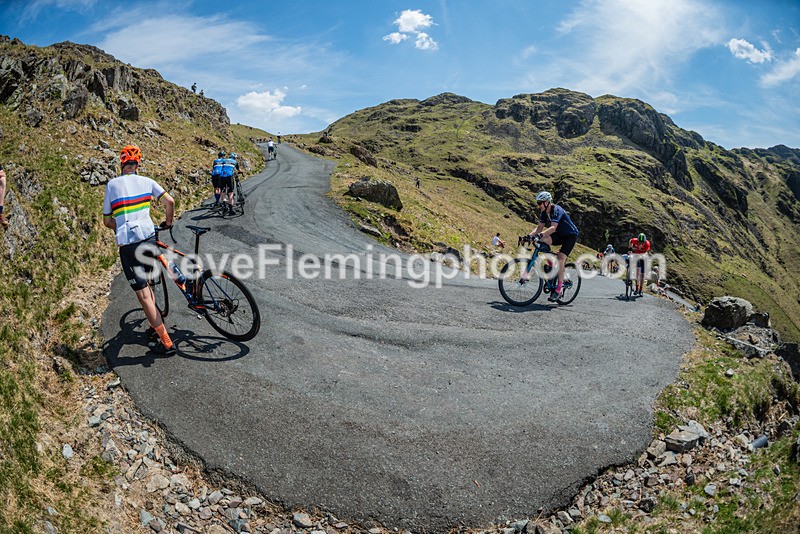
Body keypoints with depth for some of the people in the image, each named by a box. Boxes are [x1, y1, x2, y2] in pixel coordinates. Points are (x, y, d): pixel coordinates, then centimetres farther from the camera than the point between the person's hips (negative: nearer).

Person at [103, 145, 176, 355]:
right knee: (145, 284, 27)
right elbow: (169, 201, -2)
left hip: (127, 244, -3)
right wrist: (168, 222, 16)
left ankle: (166, 343, -1)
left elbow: (107, 220, 11)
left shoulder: (112, 184, 6)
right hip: (149, 238, 3)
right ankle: (156, 325, 35)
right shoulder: (146, 181, 9)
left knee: (143, 295, -1)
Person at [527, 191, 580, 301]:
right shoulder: (544, 212, -2)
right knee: (543, 240, -21)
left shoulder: (556, 210, -26)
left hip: (571, 235, -7)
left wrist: (540, 234, -54)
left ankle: (559, 289, -12)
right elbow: (539, 227, -3)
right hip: (560, 235, 7)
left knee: (560, 259, -20)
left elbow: (553, 227, -40)